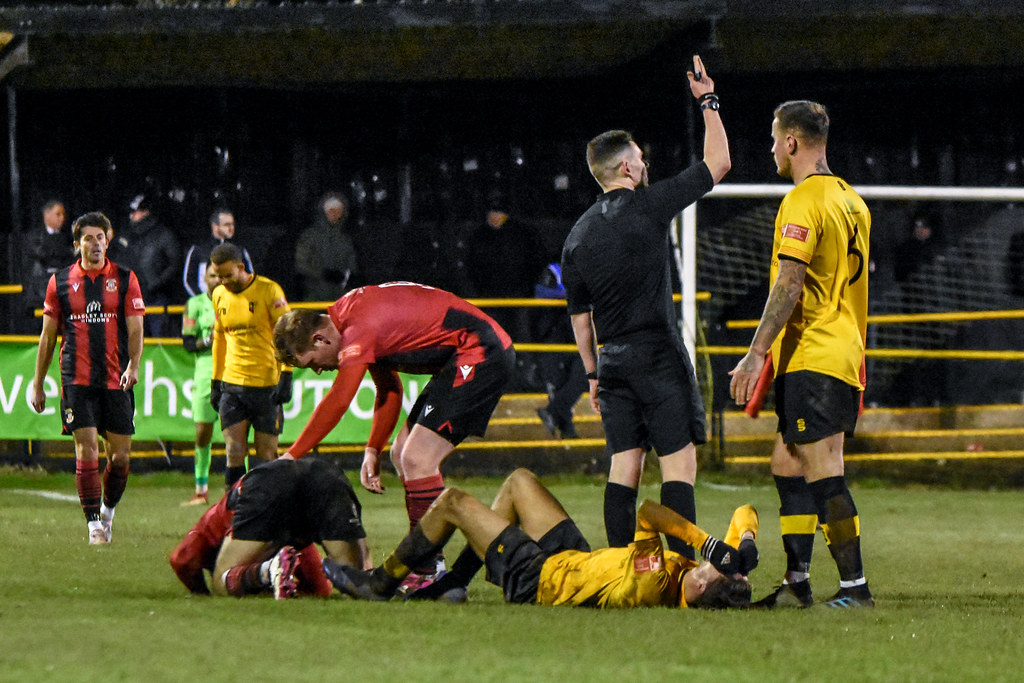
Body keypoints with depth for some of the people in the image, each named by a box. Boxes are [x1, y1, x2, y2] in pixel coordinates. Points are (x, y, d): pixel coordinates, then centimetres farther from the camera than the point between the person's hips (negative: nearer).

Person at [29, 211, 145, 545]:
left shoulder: (125, 279, 5)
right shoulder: (60, 281, 6)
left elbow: (135, 329, 2)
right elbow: (48, 335, 11)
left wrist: (133, 365, -17)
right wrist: (37, 384, 11)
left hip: (116, 380, 1)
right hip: (77, 381, -1)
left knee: (120, 455, 2)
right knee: (87, 451, -10)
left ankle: (107, 511, 26)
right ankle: (94, 526, -7)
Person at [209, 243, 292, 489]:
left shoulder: (269, 290, -7)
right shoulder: (219, 295, 9)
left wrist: (286, 376, -12)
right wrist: (215, 381, 19)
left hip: (267, 385, -4)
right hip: (232, 385, 4)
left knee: (266, 454, -1)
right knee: (234, 453, -5)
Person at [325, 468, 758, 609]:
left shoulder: (647, 586, -43)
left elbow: (646, 512, -43)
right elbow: (746, 515, -15)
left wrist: (703, 539, -42)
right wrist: (741, 545, -33)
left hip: (537, 578, -8)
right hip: (575, 555, 8)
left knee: (453, 501, 3)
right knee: (519, 481, 22)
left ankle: (382, 582, 26)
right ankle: (454, 579, 35)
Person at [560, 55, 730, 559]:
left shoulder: (577, 236, 10)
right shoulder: (647, 205, -7)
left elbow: (579, 315, 15)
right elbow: (718, 163, -1)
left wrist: (592, 373, 23)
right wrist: (708, 102, 9)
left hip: (612, 362, 6)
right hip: (659, 356, -6)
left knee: (624, 465, 6)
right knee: (679, 461, -5)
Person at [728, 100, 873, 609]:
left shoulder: (803, 201, -13)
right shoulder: (852, 202, 15)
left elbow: (789, 286, -20)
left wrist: (755, 355, -20)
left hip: (810, 357, -10)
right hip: (845, 354, 10)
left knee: (823, 472, -9)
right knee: (787, 464, 14)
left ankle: (855, 586, -11)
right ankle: (797, 583, 15)